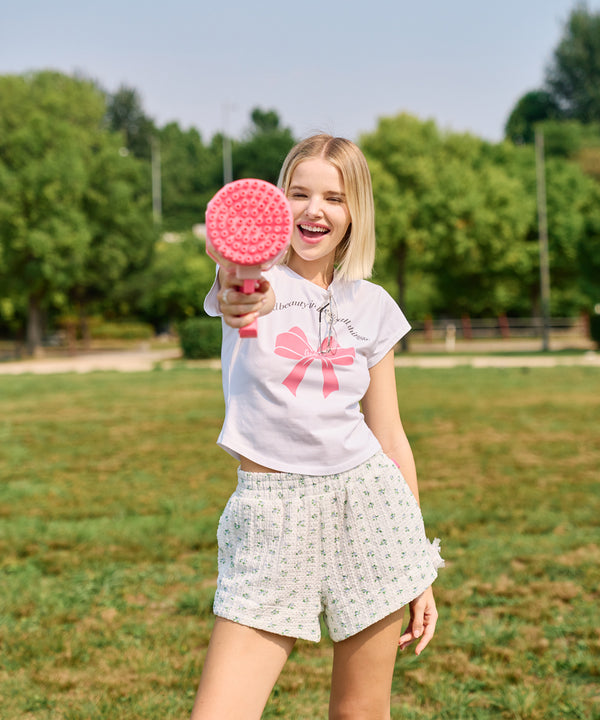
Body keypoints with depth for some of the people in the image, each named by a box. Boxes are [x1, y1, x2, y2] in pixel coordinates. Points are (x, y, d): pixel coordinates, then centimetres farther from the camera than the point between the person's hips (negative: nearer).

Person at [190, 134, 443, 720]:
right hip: (270, 516, -2)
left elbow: (390, 439, 11)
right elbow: (229, 295, -30)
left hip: (366, 504, 2)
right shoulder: (255, 281, -2)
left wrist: (420, 573, 10)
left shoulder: (371, 305, 7)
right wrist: (234, 294, -56)